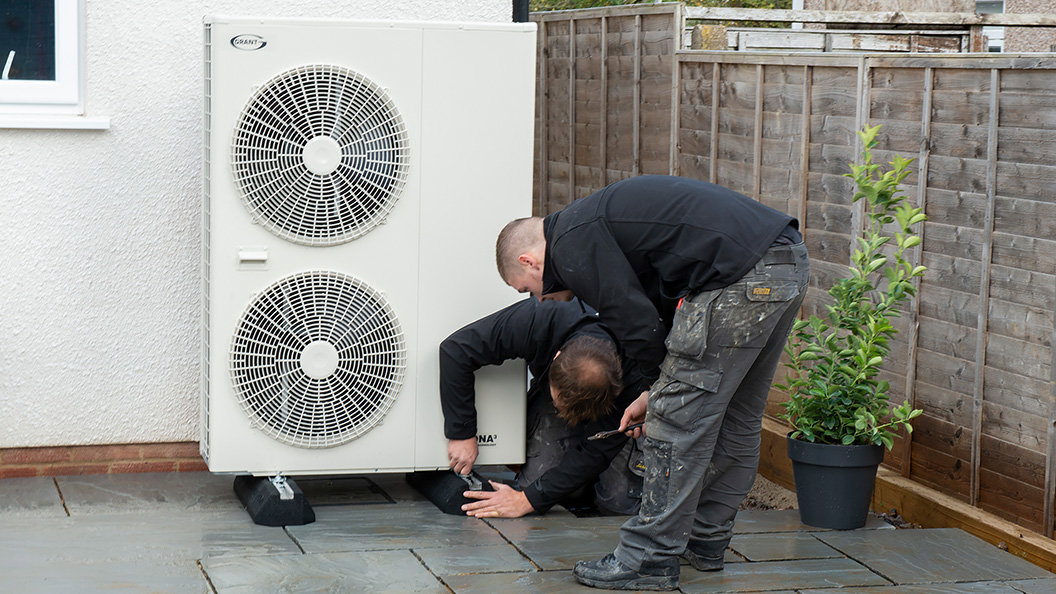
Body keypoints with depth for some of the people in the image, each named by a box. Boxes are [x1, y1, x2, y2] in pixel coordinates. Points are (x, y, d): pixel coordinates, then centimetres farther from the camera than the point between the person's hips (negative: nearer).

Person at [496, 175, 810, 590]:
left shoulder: (572, 243, -2)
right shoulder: (598, 223, 28)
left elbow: (636, 325, -6)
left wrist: (668, 385, 11)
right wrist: (658, 392, 26)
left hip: (743, 277, -10)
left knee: (680, 420, -2)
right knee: (736, 418, 20)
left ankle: (650, 559, 5)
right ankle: (706, 540, 33)